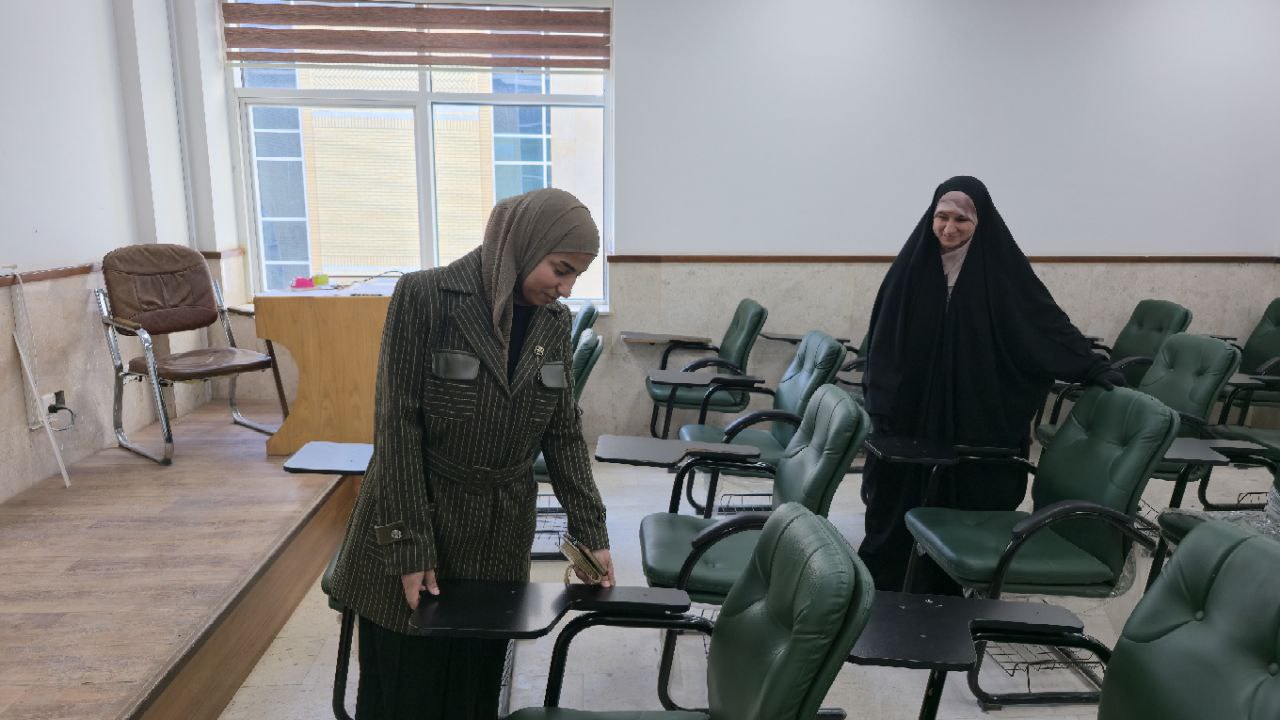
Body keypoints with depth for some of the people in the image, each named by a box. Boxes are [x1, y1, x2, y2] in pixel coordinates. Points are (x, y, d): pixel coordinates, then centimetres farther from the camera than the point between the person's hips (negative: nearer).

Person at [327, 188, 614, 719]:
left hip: (501, 537, 4)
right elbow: (397, 425, -15)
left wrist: (590, 532, 0)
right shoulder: (424, 297, -15)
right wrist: (410, 546, -15)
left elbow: (564, 431, 4)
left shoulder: (554, 321, 0)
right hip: (416, 523, -3)